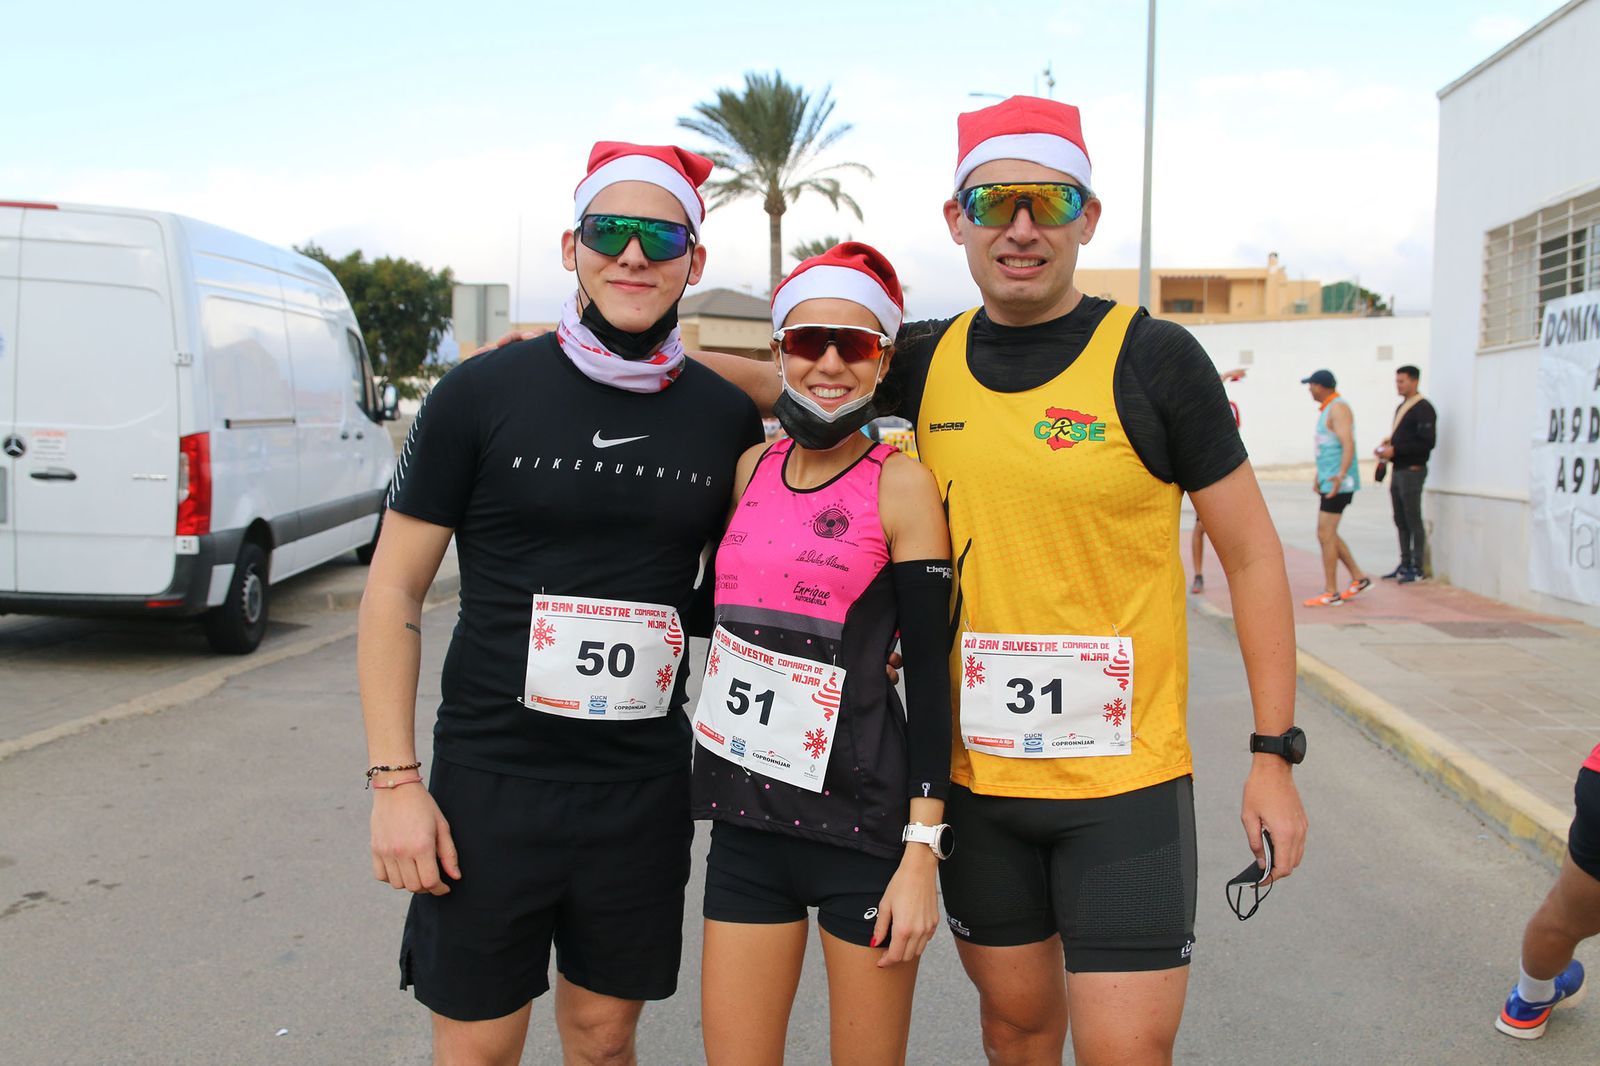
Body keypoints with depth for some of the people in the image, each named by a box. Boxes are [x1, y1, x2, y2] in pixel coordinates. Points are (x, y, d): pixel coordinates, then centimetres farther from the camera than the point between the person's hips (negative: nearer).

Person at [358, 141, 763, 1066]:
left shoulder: (727, 417, 2)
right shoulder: (484, 393, -5)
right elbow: (394, 589, -3)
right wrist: (395, 780, -8)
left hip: (645, 789, 2)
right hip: (490, 782, -2)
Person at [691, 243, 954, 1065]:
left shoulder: (900, 485, -7)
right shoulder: (751, 467, 8)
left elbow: (928, 672, -8)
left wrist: (922, 851, -12)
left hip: (859, 819, -4)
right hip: (745, 819, 5)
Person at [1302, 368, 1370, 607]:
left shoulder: (1338, 408, -14)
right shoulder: (1327, 409, 17)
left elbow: (1348, 445, -25)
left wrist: (1340, 475, -38)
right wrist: (1319, 475, 34)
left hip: (1338, 484, -10)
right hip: (1328, 481, 10)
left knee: (1325, 534, -8)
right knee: (1328, 534, 13)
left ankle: (1331, 593, -3)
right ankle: (1359, 578, 20)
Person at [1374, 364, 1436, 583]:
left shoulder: (1423, 409, -11)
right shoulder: (1401, 408, 18)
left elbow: (1427, 442, -19)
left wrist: (1395, 450, -19)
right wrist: (1387, 445, 5)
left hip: (1412, 471, -9)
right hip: (1398, 470, 9)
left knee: (1413, 521, -5)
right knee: (1401, 521, 12)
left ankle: (1417, 568, 0)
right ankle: (1405, 564, 19)